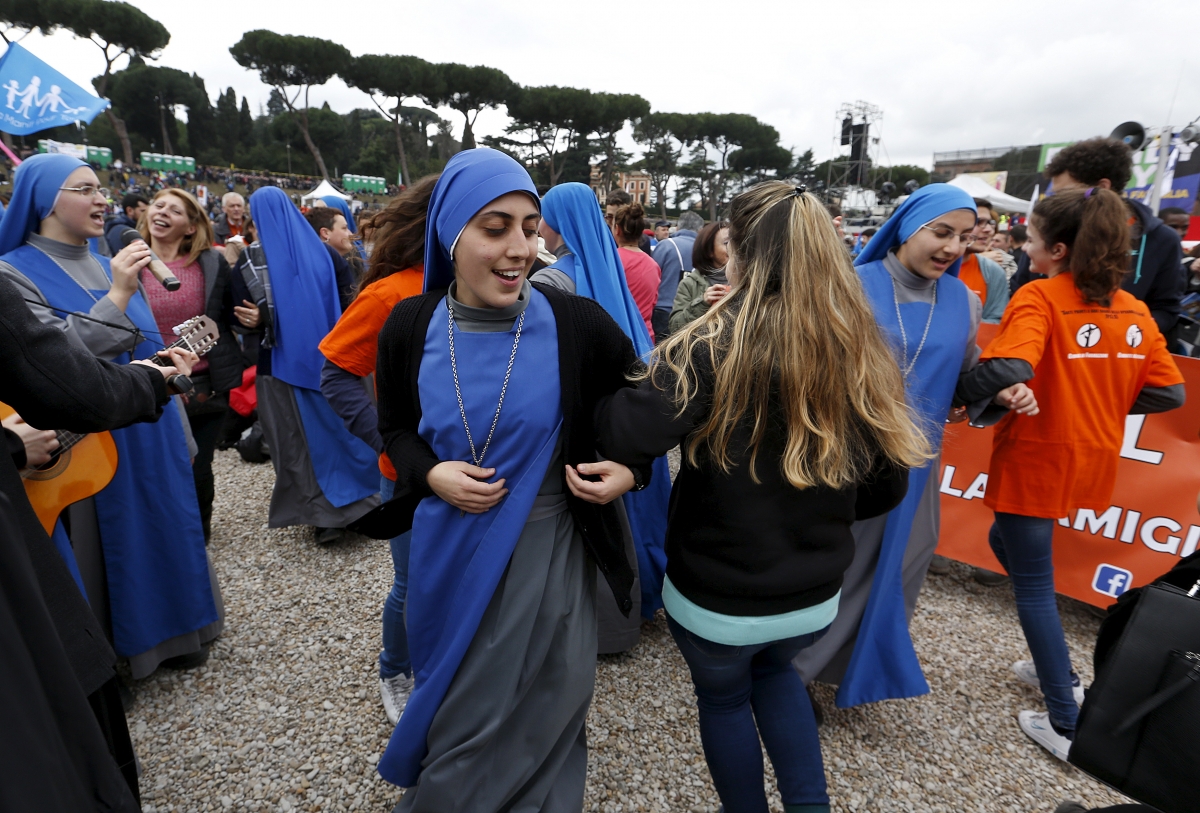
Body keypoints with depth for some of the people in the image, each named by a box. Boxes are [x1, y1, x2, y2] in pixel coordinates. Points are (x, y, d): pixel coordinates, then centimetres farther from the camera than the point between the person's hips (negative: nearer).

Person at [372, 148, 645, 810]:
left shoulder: (577, 323, -14)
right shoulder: (410, 326, -7)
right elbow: (394, 427, 7)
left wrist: (630, 470, -15)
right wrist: (430, 474, -13)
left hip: (545, 555, -2)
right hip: (445, 552, 3)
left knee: (531, 721, 15)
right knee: (452, 706, 26)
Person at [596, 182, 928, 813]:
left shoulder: (712, 345, -23)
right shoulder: (855, 349, -7)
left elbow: (628, 436, -34)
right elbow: (888, 483, -1)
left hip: (716, 597, -4)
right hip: (816, 595, 5)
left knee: (723, 698, 25)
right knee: (773, 670, 35)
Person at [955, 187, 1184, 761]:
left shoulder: (1040, 297, -16)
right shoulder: (1134, 309, 5)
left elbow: (1011, 368, -33)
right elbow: (1168, 392, 5)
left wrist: (954, 393, -18)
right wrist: (1101, 402, 14)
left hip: (1036, 457, -7)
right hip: (1092, 457, 7)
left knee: (1033, 583, 7)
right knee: (1007, 541, 27)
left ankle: (1067, 724, 17)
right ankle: (1056, 668, 38)